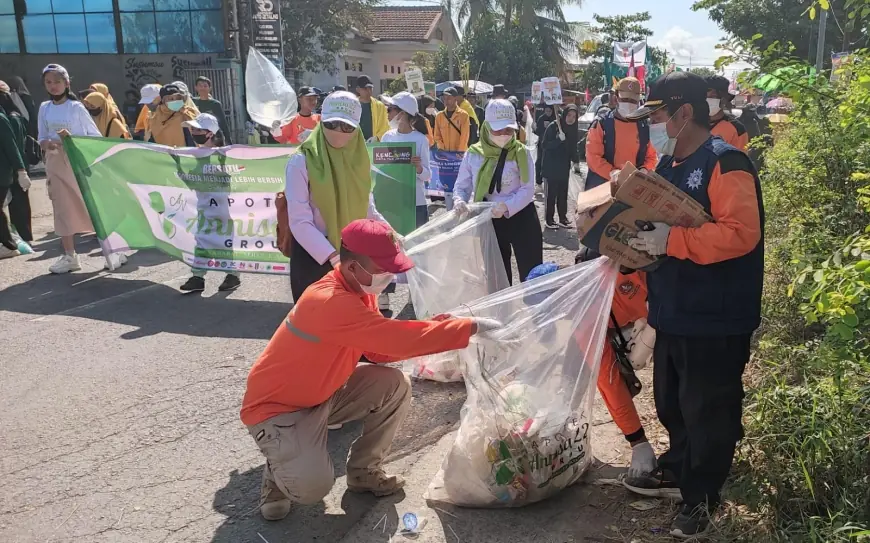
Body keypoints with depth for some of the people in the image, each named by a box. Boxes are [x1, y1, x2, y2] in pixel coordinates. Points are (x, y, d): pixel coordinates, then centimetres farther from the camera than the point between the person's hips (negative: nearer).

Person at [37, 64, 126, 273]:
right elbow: (42, 139, 9)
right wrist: (47, 144, -14)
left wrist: (72, 139, -20)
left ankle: (111, 250, 4)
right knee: (63, 209, 7)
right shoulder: (44, 108, 8)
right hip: (55, 164, 5)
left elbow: (96, 137, -7)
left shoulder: (76, 107, -5)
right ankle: (69, 256, 13)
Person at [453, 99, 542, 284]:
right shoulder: (474, 154, -3)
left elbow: (528, 189, -12)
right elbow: (462, 186, 0)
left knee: (531, 273, -1)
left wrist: (507, 206, -28)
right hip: (490, 219, 2)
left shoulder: (521, 153, -8)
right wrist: (459, 201, -23)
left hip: (521, 217, -2)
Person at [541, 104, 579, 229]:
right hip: (551, 167, -6)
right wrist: (559, 139, -26)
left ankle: (563, 218, 17)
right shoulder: (553, 127, -12)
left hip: (564, 167, 6)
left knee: (563, 193, 9)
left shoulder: (573, 129, 6)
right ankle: (549, 220, 4)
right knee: (552, 193, -4)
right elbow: (544, 145, -16)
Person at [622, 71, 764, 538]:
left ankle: (701, 496, 23)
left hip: (715, 320, -9)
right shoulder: (669, 165, 11)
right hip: (673, 312, 9)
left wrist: (671, 241, -30)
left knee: (707, 412, 7)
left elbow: (740, 233, -29)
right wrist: (637, 245, 7)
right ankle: (677, 468, 41)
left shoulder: (725, 163, -18)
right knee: (672, 404, 22)